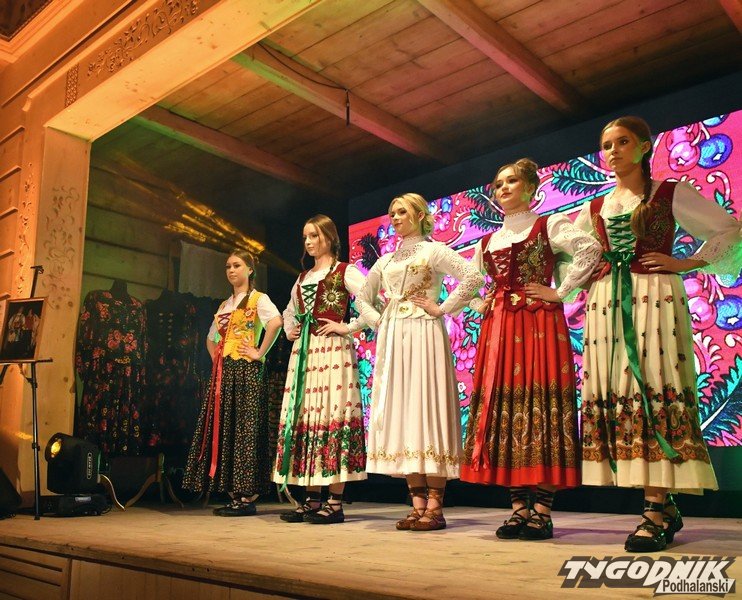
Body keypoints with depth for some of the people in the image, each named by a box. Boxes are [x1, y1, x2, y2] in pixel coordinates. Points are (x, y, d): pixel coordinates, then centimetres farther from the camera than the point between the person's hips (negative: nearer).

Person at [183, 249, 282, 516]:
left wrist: (260, 353, -19)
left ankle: (248, 497, -3)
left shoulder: (258, 299, -2)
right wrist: (216, 360, 15)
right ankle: (233, 495, 11)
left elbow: (276, 322, -22)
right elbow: (211, 338, 32)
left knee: (245, 430, -8)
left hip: (246, 372, -8)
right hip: (223, 373, 8)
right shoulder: (224, 304, 20)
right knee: (222, 430, 5)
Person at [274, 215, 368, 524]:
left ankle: (335, 503, -6)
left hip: (333, 350, -7)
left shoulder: (345, 272, 1)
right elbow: (288, 312, 35)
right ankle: (312, 501, 9)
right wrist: (290, 331, 17)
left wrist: (349, 328, -13)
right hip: (304, 351, 7)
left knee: (332, 415, -10)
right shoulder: (303, 277, 21)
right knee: (304, 418, 3)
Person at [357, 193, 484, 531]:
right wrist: (377, 321, 11)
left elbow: (473, 277, -13)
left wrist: (442, 308, -12)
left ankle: (435, 507, -6)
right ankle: (418, 504, 8)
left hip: (424, 336, -6)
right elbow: (363, 298, 28)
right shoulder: (385, 261, 19)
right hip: (392, 340, 7)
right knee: (400, 414, 2)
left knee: (426, 409, -9)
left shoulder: (433, 251, 1)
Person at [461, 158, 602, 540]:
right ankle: (519, 509, 8)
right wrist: (480, 305, 12)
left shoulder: (548, 226, 3)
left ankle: (542, 511, -2)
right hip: (497, 330, 6)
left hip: (539, 325, -6)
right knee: (502, 407, 1)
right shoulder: (487, 242, 19)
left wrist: (560, 292, -14)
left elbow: (590, 249, -13)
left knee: (540, 405, -9)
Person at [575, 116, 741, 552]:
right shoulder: (595, 209, 18)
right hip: (606, 304, 5)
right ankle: (665, 506, 8)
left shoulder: (672, 194, 6)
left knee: (655, 392, -12)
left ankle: (657, 513, -10)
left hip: (656, 298, -4)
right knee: (614, 395, -1)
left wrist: (687, 263, -4)